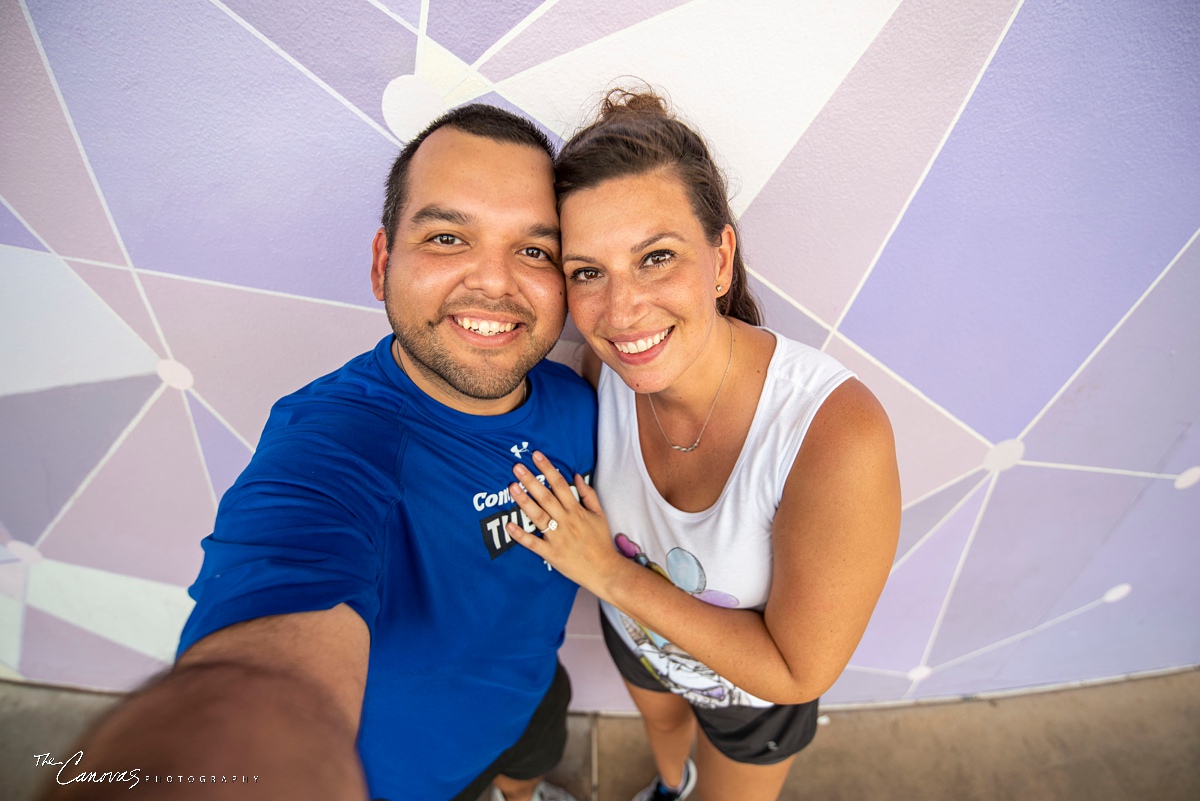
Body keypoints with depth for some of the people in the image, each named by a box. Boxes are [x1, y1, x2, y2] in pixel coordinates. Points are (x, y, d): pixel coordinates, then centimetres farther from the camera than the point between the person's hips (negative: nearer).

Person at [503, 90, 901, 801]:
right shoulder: (608, 367, -26)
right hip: (635, 634, 5)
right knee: (661, 716, 38)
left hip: (755, 691, -4)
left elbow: (797, 672, -31)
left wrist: (610, 575, -32)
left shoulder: (838, 431, -42)